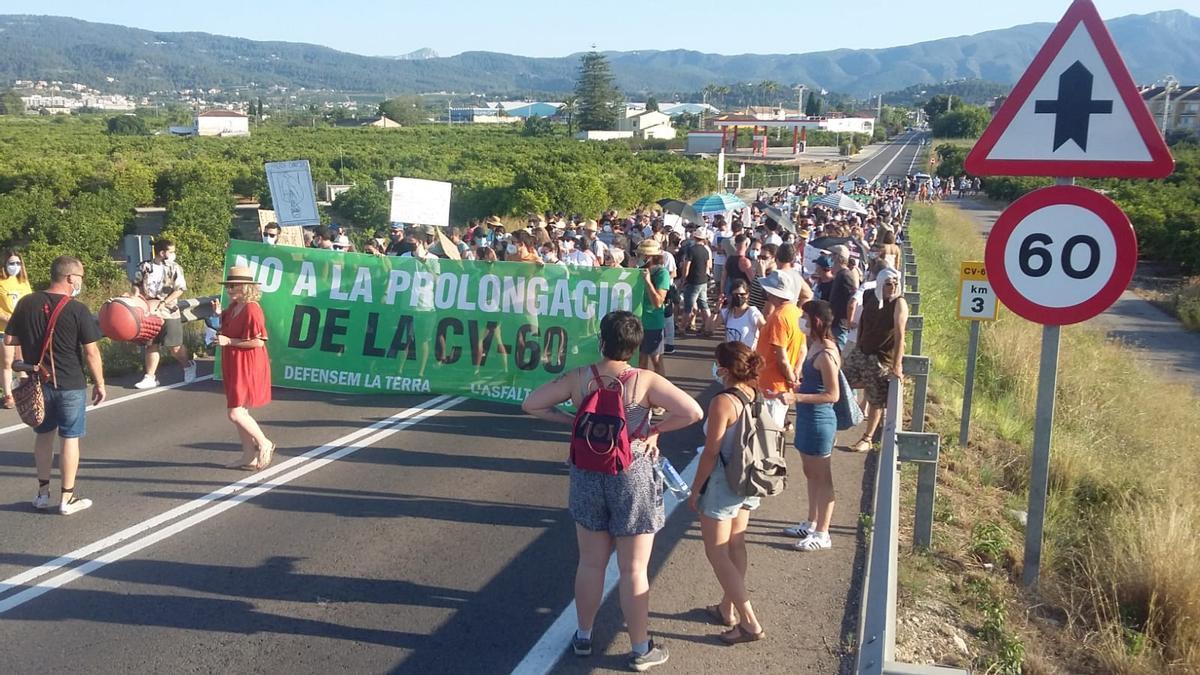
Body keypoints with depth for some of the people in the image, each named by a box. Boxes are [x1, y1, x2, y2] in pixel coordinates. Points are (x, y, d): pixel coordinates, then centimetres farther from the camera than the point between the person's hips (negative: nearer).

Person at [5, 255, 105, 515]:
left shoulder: (27, 303, -2)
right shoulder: (77, 309, -14)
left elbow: (9, 340, 5)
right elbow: (91, 351, -13)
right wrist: (99, 383, -3)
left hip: (39, 382, 4)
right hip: (70, 384, -4)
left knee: (43, 434, 19)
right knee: (70, 438, 5)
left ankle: (43, 492, 26)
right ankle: (68, 498, 11)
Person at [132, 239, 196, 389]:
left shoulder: (175, 268, -3)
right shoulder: (144, 267, 2)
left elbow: (180, 289, -7)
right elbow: (137, 284, 11)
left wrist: (163, 303, -14)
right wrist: (136, 297, -8)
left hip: (169, 313, -3)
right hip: (150, 313, 3)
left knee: (175, 347, 0)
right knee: (151, 346, 8)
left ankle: (188, 365, 26)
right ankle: (150, 377, 15)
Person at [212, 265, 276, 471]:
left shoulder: (252, 310, -19)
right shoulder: (233, 307, 9)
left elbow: (258, 342, -23)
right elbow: (227, 328, 22)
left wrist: (229, 341, -20)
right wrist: (219, 314, 4)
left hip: (248, 368, -10)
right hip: (233, 367, 10)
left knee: (235, 413, -10)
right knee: (240, 412, 13)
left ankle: (264, 444, 8)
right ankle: (249, 457, 22)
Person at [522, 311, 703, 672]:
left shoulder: (578, 378, -8)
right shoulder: (645, 381, -17)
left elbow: (531, 404, -2)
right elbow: (693, 412, -23)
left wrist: (572, 421, 3)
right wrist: (655, 429, -9)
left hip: (588, 476, 3)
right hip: (633, 479, -3)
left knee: (591, 563, 19)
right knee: (633, 570, 9)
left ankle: (583, 637, 34)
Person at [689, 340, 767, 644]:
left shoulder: (722, 402, -23)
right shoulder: (755, 396, -2)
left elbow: (711, 453, -20)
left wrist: (695, 490, -9)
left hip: (723, 485, -8)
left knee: (717, 554, 3)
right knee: (735, 546, 20)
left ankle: (750, 623, 2)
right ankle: (727, 608, 34)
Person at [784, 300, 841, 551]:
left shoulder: (826, 354, -23)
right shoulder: (815, 346, 6)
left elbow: (833, 395, -24)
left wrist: (797, 397, -28)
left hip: (819, 421, -10)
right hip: (808, 418, 10)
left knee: (821, 477, 2)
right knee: (811, 473, 20)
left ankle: (822, 534, 14)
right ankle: (812, 523, 35)